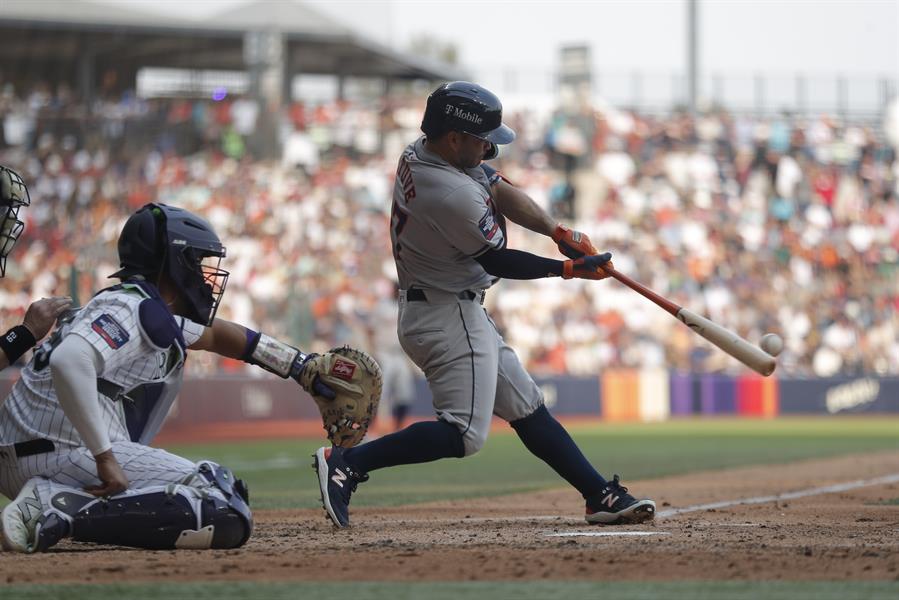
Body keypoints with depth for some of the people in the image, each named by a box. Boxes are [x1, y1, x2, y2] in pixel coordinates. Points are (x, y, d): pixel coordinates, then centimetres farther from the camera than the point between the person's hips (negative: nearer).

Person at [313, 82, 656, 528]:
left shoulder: (420, 153, 3)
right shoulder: (455, 195, -26)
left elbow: (501, 190, 11)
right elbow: (497, 261, -14)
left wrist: (559, 232, 0)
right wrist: (569, 269, -4)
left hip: (457, 312, 11)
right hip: (448, 317, -11)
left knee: (528, 407, 12)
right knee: (464, 433, -15)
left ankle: (601, 496, 15)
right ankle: (347, 463, -17)